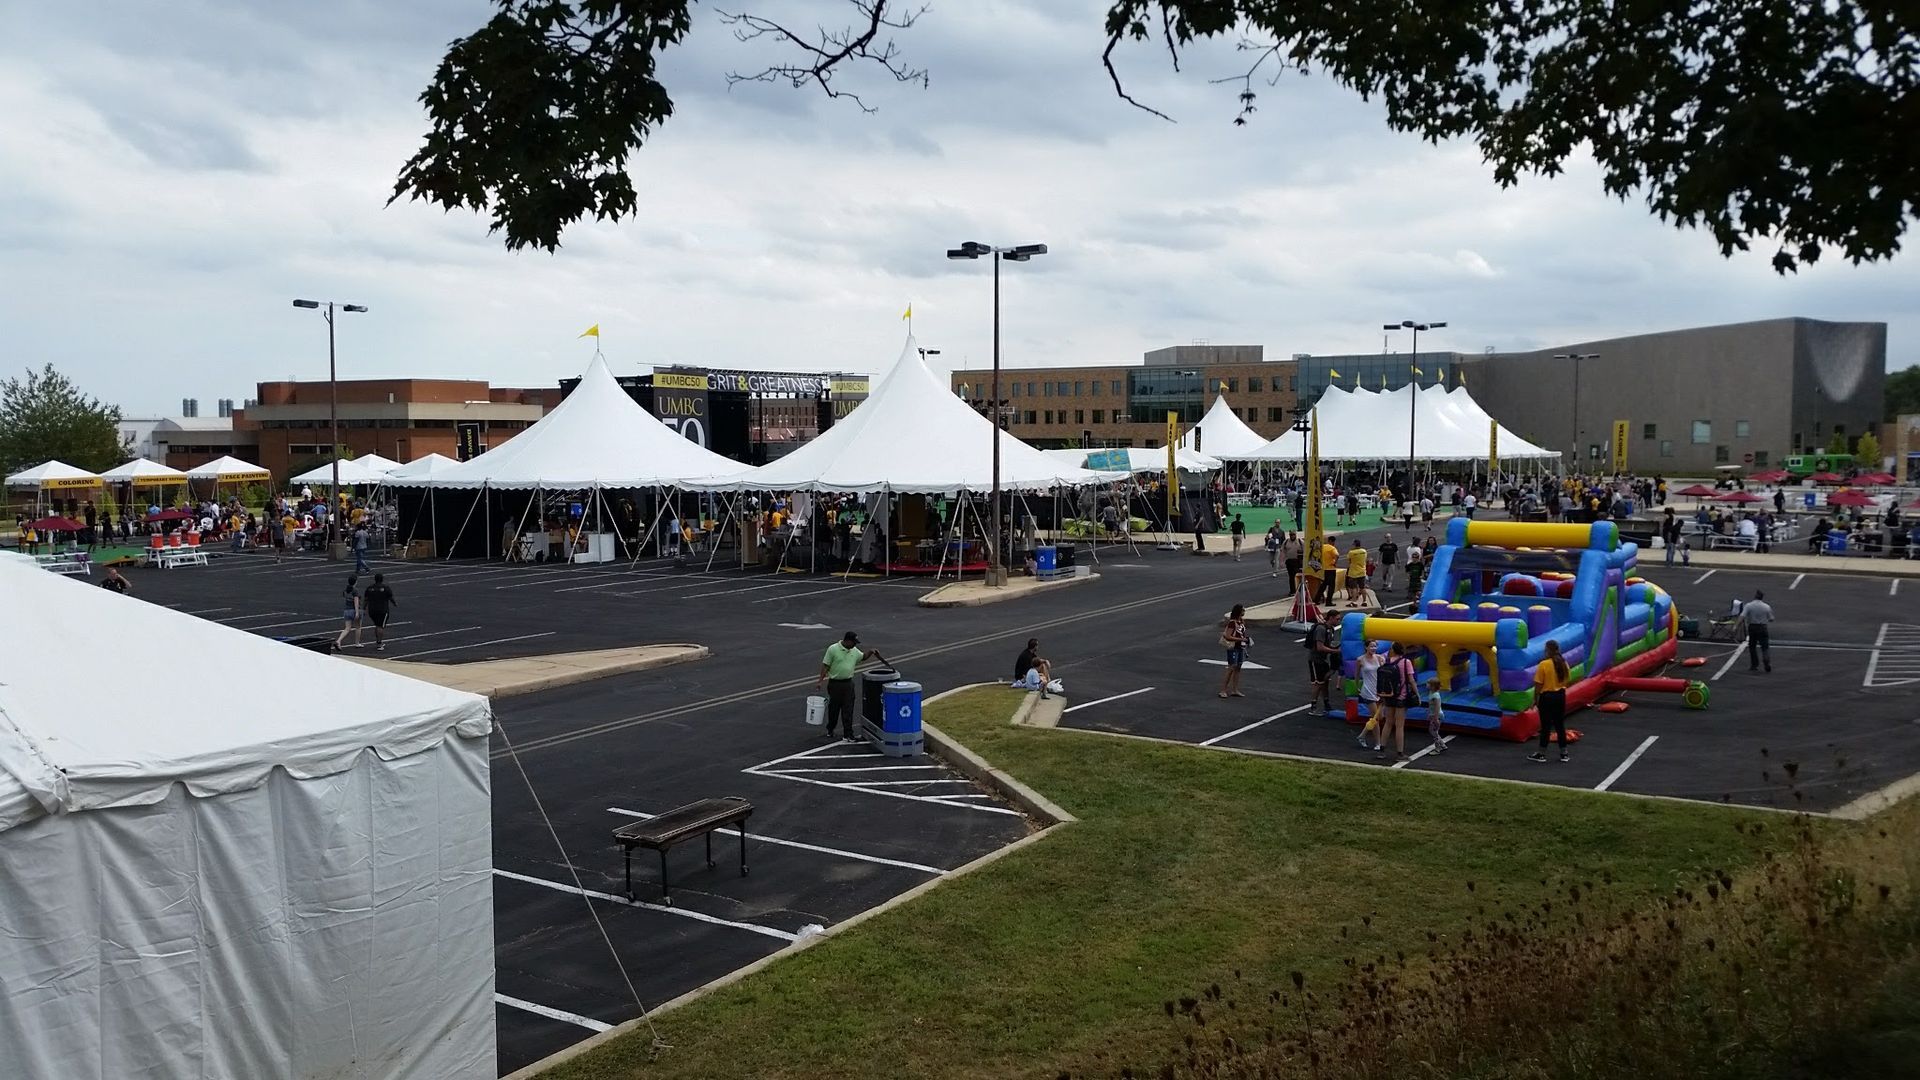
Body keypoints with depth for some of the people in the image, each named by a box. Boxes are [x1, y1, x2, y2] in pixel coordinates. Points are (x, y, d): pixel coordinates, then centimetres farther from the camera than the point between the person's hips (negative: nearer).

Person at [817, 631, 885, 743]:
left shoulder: (854, 651, 5)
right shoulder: (833, 649, -13)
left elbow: (862, 657, 24)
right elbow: (825, 666, -10)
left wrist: (870, 652, 5)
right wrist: (820, 680, -12)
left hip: (848, 683, 4)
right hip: (835, 684, -4)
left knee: (848, 710, 1)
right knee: (833, 709, 10)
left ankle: (848, 735, 1)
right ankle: (830, 730, 30)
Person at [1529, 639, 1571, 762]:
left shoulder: (1544, 664, -17)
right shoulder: (1564, 664, 1)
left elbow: (1538, 685, -14)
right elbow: (1568, 680, 8)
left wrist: (1535, 699, -5)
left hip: (1547, 697, -5)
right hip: (1560, 696, 5)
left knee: (1546, 726, 2)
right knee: (1560, 725, 14)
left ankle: (1541, 754, 10)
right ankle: (1564, 753, 19)